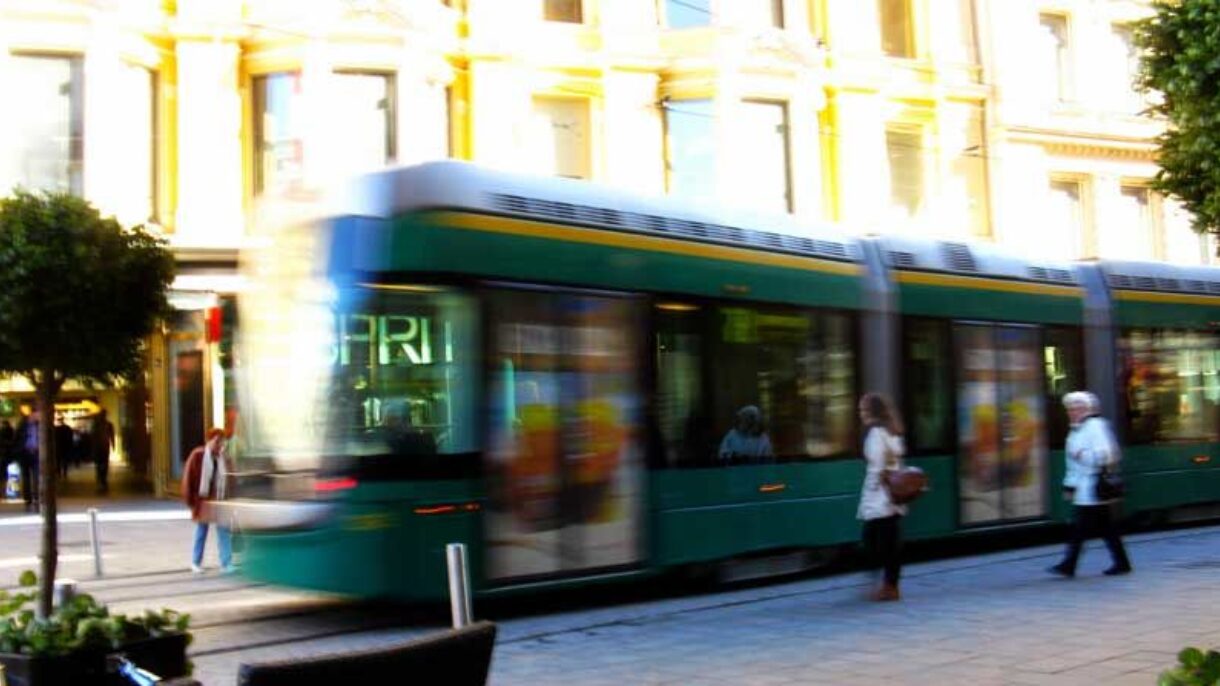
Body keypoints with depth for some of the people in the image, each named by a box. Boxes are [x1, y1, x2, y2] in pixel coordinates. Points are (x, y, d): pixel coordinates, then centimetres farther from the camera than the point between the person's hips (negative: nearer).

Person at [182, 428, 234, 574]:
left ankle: (226, 564, 3)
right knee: (201, 531, 10)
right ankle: (196, 562, 25)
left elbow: (230, 479, 9)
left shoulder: (224, 458, 4)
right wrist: (190, 500, -7)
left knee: (224, 532, -1)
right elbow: (188, 478, -7)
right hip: (203, 500, -3)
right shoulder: (197, 455, -9)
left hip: (220, 500, 3)